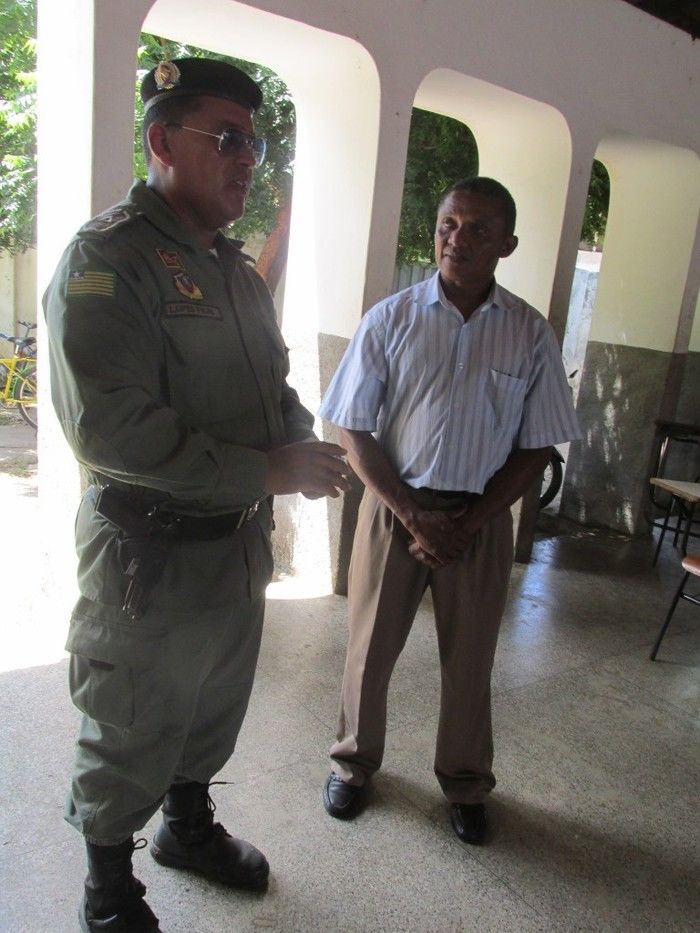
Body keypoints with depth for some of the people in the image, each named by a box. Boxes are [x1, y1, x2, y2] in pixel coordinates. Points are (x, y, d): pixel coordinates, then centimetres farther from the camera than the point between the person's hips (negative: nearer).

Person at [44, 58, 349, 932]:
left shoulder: (236, 269, 11)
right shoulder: (107, 257, -16)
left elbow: (272, 383, 18)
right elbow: (109, 425, -27)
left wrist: (300, 443, -5)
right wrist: (265, 470, -24)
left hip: (240, 545, 8)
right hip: (150, 554, -7)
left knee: (213, 711, 25)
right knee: (131, 737, 13)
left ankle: (188, 825, 52)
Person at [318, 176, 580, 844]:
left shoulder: (531, 334, -2)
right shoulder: (391, 319, -5)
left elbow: (534, 448, 0)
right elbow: (354, 431, -5)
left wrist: (467, 524, -10)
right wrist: (415, 517, -12)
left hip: (482, 519, 1)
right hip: (394, 508, 0)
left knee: (469, 660, 14)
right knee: (370, 648, 12)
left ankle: (465, 783, 38)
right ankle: (354, 761, 38)